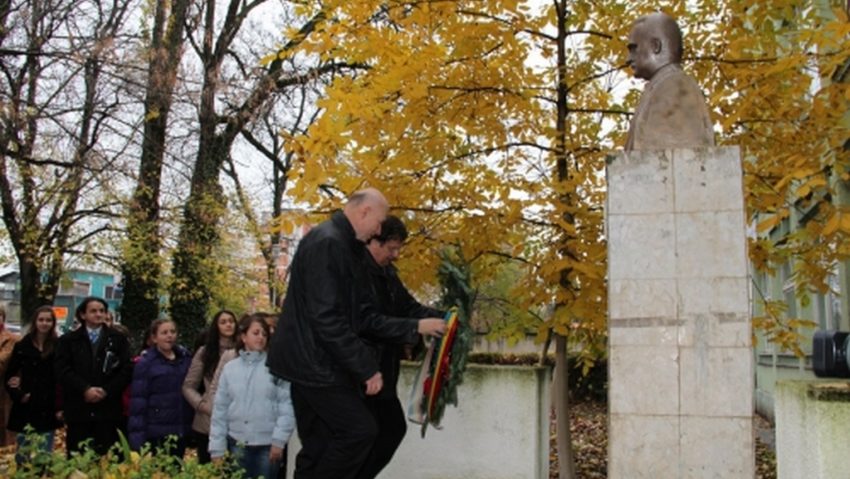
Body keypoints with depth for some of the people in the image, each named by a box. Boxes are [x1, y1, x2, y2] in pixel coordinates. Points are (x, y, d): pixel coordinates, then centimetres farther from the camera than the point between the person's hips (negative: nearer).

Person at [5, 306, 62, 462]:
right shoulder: (22, 346, 3)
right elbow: (8, 376, 7)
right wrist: (18, 395, -6)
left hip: (48, 410, -1)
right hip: (26, 409, 1)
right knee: (22, 455, 9)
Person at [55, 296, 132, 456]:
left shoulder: (118, 339, 10)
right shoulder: (68, 340, 10)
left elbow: (126, 370, 2)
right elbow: (63, 370, -2)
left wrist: (106, 390, -10)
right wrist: (85, 389, -14)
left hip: (108, 408, 0)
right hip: (78, 408, 0)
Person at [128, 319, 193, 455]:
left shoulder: (186, 358, 7)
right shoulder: (145, 364, -5)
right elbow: (138, 402, -7)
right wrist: (137, 437, -13)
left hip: (181, 432, 4)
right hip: (156, 433, -4)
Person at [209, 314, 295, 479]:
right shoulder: (229, 368, 5)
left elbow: (286, 405, -7)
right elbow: (220, 409, 6)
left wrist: (279, 439, -12)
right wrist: (217, 448, 3)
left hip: (267, 444, -2)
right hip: (238, 444, 2)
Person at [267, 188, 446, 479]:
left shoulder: (346, 248, 15)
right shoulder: (327, 242, -17)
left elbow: (362, 319, 15)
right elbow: (326, 318, -24)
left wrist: (415, 327, 11)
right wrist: (367, 367, -20)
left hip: (312, 363, 10)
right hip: (314, 362, -10)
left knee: (320, 446, 11)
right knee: (360, 430, -8)